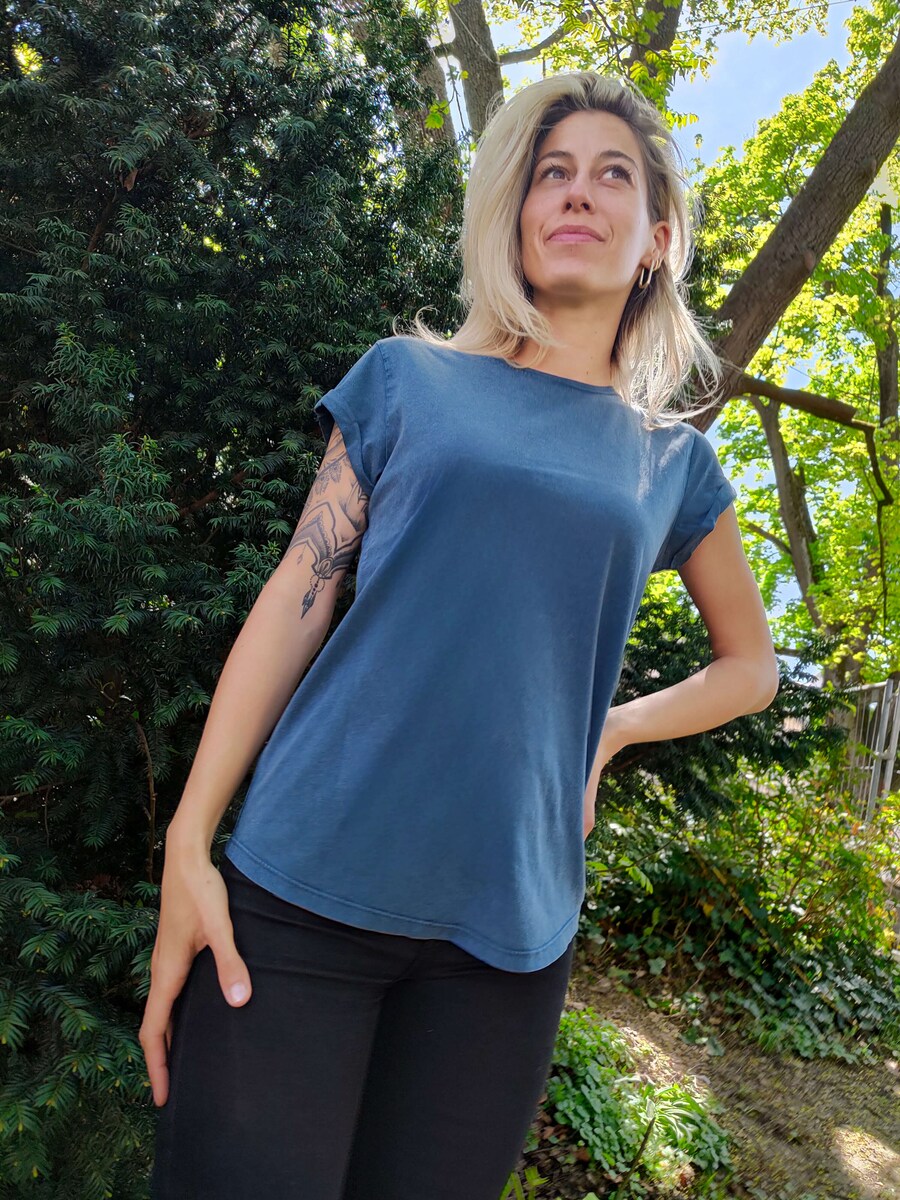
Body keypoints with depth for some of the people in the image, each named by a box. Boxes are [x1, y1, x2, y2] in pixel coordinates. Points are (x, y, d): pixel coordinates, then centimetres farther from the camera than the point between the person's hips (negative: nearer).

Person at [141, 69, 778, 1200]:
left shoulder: (673, 461, 10)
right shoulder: (408, 376, 5)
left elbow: (750, 664, 23)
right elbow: (294, 600, 0)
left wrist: (610, 728, 7)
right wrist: (188, 846, -6)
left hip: (507, 928, 2)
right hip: (304, 886, -1)